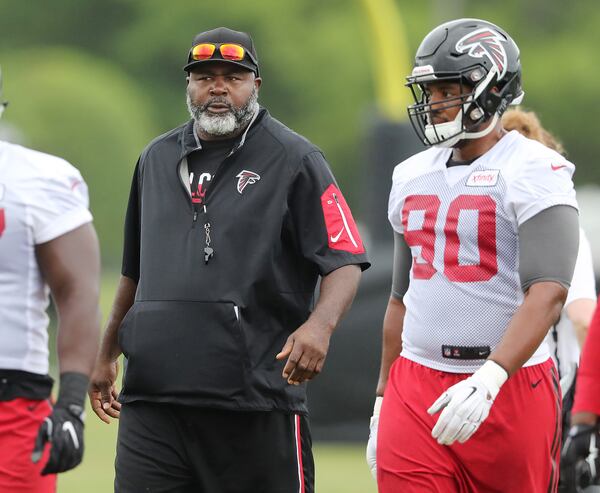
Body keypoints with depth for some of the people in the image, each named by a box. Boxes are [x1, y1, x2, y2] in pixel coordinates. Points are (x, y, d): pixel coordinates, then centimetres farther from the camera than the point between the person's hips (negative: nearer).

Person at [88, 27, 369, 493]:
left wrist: (319, 324, -24)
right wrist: (107, 354, 29)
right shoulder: (157, 160, 16)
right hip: (152, 397, 4)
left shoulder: (294, 160, 0)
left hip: (256, 402, -4)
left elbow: (345, 261, -5)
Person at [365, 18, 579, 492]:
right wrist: (384, 399, 21)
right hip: (416, 390, 5)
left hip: (510, 388, -5)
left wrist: (488, 381, -30)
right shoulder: (413, 176, 13)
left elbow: (547, 294, -20)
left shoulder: (533, 173, -9)